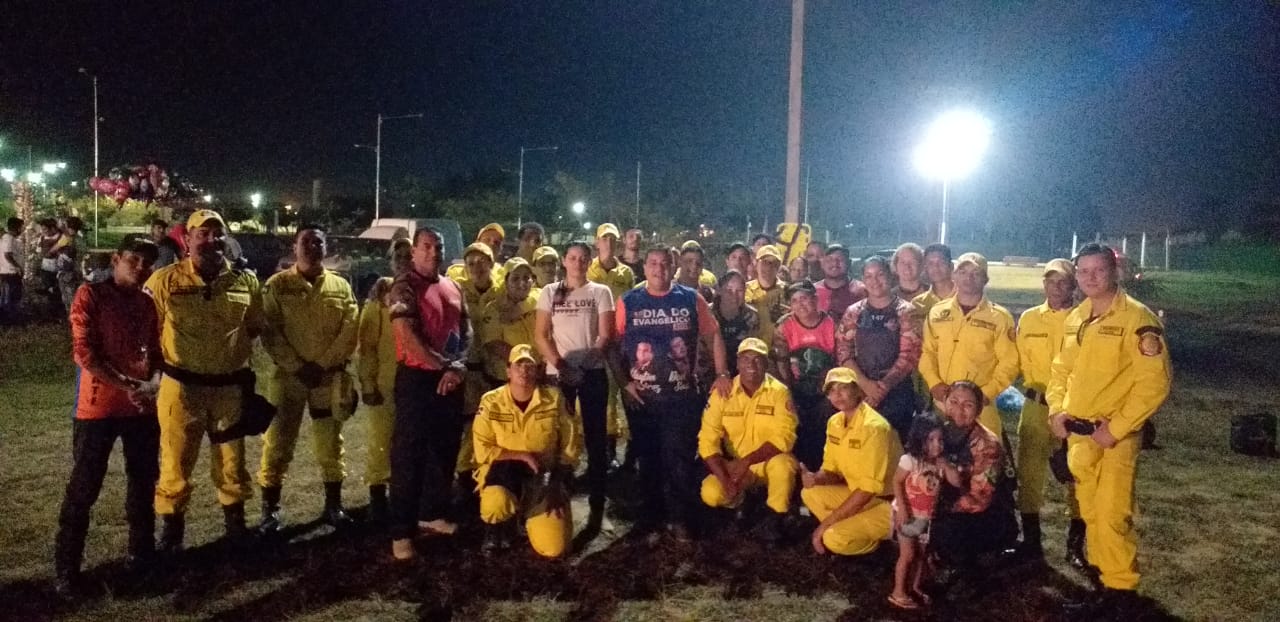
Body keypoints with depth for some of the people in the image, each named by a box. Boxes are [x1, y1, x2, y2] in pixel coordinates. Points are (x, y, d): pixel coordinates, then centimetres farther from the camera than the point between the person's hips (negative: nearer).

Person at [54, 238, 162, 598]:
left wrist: (153, 383, -7)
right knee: (84, 487, 0)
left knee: (143, 482, 14)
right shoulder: (90, 296, -6)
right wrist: (127, 386, -20)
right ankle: (66, 568, 9)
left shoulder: (148, 303, 10)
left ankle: (141, 552, 29)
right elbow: (84, 352, -14)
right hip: (99, 406, -5)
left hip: (144, 406, 5)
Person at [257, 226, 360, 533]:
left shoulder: (341, 286, 5)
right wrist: (298, 366, -14)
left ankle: (333, 505, 20)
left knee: (330, 443, 9)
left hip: (331, 377, 2)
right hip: (288, 376, -2)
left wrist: (323, 364, -11)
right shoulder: (277, 285, 0)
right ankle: (271, 509, 12)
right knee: (278, 442, 1)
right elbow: (270, 333, -6)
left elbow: (351, 330, -2)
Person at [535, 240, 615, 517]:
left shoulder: (600, 292, 6)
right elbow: (540, 334, 3)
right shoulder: (550, 292, 9)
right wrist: (560, 364, -9)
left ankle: (597, 503, 7)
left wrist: (584, 361, -15)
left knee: (595, 435, 1)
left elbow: (605, 335, -1)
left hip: (593, 371, -1)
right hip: (558, 372, 1)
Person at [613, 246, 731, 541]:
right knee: (647, 457, 11)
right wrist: (623, 381, -6)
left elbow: (713, 335, 5)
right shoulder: (628, 302, 2)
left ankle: (679, 518, 12)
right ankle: (649, 515, 24)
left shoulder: (691, 299, 2)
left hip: (682, 394, -1)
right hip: (641, 396, 1)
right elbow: (614, 344, 2)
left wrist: (722, 374, -2)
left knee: (679, 457, 1)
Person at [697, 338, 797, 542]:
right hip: (734, 465, 2)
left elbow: (784, 437, -22)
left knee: (783, 463, -35)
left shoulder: (779, 391, -12)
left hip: (770, 463, -1)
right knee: (710, 493, -25)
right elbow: (708, 441, -11)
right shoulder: (723, 393, -7)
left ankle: (775, 518, -10)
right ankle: (741, 503, 11)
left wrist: (747, 461, -32)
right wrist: (724, 479, -23)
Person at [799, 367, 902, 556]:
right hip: (860, 495, 8)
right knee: (810, 493, -5)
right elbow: (832, 471, 10)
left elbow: (869, 488, -25)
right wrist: (815, 478, -16)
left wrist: (826, 523, -21)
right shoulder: (834, 422, 2)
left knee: (834, 539, -24)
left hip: (889, 503, -8)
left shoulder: (874, 427, -24)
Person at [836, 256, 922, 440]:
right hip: (860, 392, 2)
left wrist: (884, 385, -13)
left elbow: (909, 355, -7)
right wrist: (865, 384, -11)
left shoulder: (905, 311, 0)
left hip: (897, 392, -2)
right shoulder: (853, 312, 7)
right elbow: (843, 351, 1)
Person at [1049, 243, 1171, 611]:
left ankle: (1120, 583, 10)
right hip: (1077, 432, 7)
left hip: (1115, 436, -7)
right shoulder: (1076, 318, 9)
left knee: (1111, 512, -5)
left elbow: (1155, 381, -18)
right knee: (1089, 509, 16)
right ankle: (1100, 566, 32)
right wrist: (1057, 409, 3)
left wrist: (1116, 428, -18)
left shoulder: (1137, 317, -13)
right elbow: (1062, 368, 19)